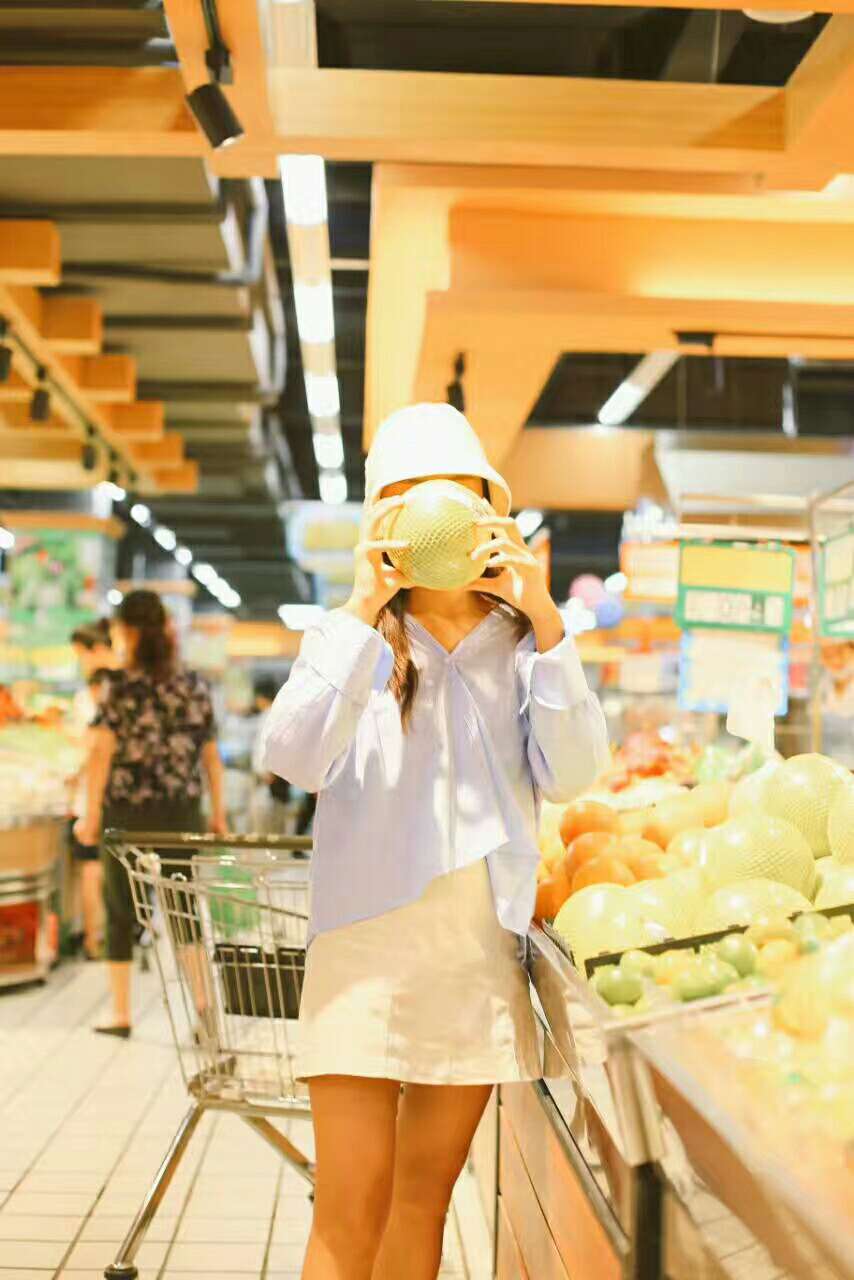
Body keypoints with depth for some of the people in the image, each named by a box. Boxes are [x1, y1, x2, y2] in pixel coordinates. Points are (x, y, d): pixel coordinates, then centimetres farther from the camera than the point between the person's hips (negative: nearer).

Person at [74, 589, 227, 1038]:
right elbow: (210, 755, 8)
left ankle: (121, 1015, 14)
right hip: (182, 815, 4)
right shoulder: (195, 685, 5)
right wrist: (218, 812, 14)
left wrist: (91, 814, -9)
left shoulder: (125, 687, -8)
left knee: (121, 914, 9)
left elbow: (102, 753, -14)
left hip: (128, 816, -3)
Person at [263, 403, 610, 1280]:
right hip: (370, 936, -2)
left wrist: (543, 620, -15)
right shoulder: (356, 638, 1)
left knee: (423, 1202, 14)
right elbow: (295, 760, -15)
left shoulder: (522, 645, 7)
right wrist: (365, 608, -20)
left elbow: (569, 777, -7)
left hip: (484, 944, 3)